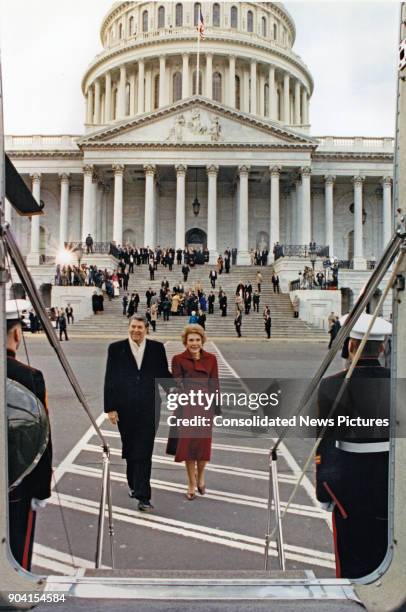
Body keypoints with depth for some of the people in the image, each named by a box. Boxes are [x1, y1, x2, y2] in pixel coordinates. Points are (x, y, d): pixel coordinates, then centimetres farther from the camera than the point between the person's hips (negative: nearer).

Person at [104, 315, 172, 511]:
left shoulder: (157, 348, 3)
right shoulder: (116, 348, 0)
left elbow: (164, 375, 7)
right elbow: (110, 380, 0)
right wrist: (110, 408, -4)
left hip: (149, 408, -1)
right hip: (125, 409, 1)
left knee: (144, 453, -2)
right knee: (130, 450, 14)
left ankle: (143, 496, 1)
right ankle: (134, 484, 35)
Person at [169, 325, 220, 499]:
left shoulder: (211, 359, 3)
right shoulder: (178, 359, -3)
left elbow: (214, 384, 4)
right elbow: (176, 384, -5)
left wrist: (217, 407, 1)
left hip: (206, 405, 2)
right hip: (187, 407, -1)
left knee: (203, 441, 7)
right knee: (188, 443, 4)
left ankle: (200, 475, 35)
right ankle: (192, 483, 21)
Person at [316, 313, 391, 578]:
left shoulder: (334, 385, -16)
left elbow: (326, 442, -15)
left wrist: (324, 492, -5)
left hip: (352, 479, -4)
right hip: (392, 476, 4)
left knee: (352, 558, 13)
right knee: (388, 552, 22)